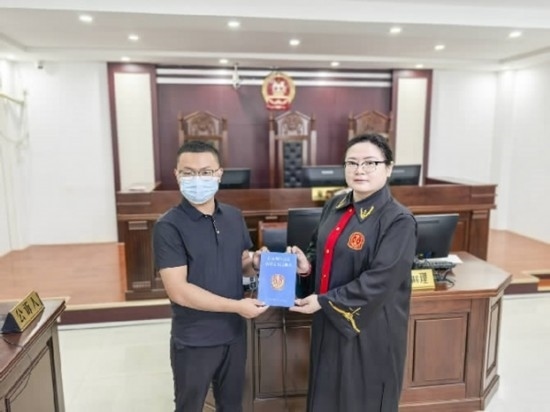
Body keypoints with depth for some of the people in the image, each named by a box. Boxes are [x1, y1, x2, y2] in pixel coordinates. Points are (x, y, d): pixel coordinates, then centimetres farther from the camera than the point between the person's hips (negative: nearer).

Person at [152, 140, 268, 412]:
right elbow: (178, 291, -22)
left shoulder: (234, 217, 1)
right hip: (194, 341, -5)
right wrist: (237, 305, -21)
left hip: (234, 333, 5)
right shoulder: (169, 226, -18)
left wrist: (256, 261, -11)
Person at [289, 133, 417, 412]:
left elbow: (379, 281, -23)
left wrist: (324, 302, -20)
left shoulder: (398, 221, -19)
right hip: (329, 322, 6)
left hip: (370, 329, -6)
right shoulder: (334, 206, 2)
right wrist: (307, 263, -8)